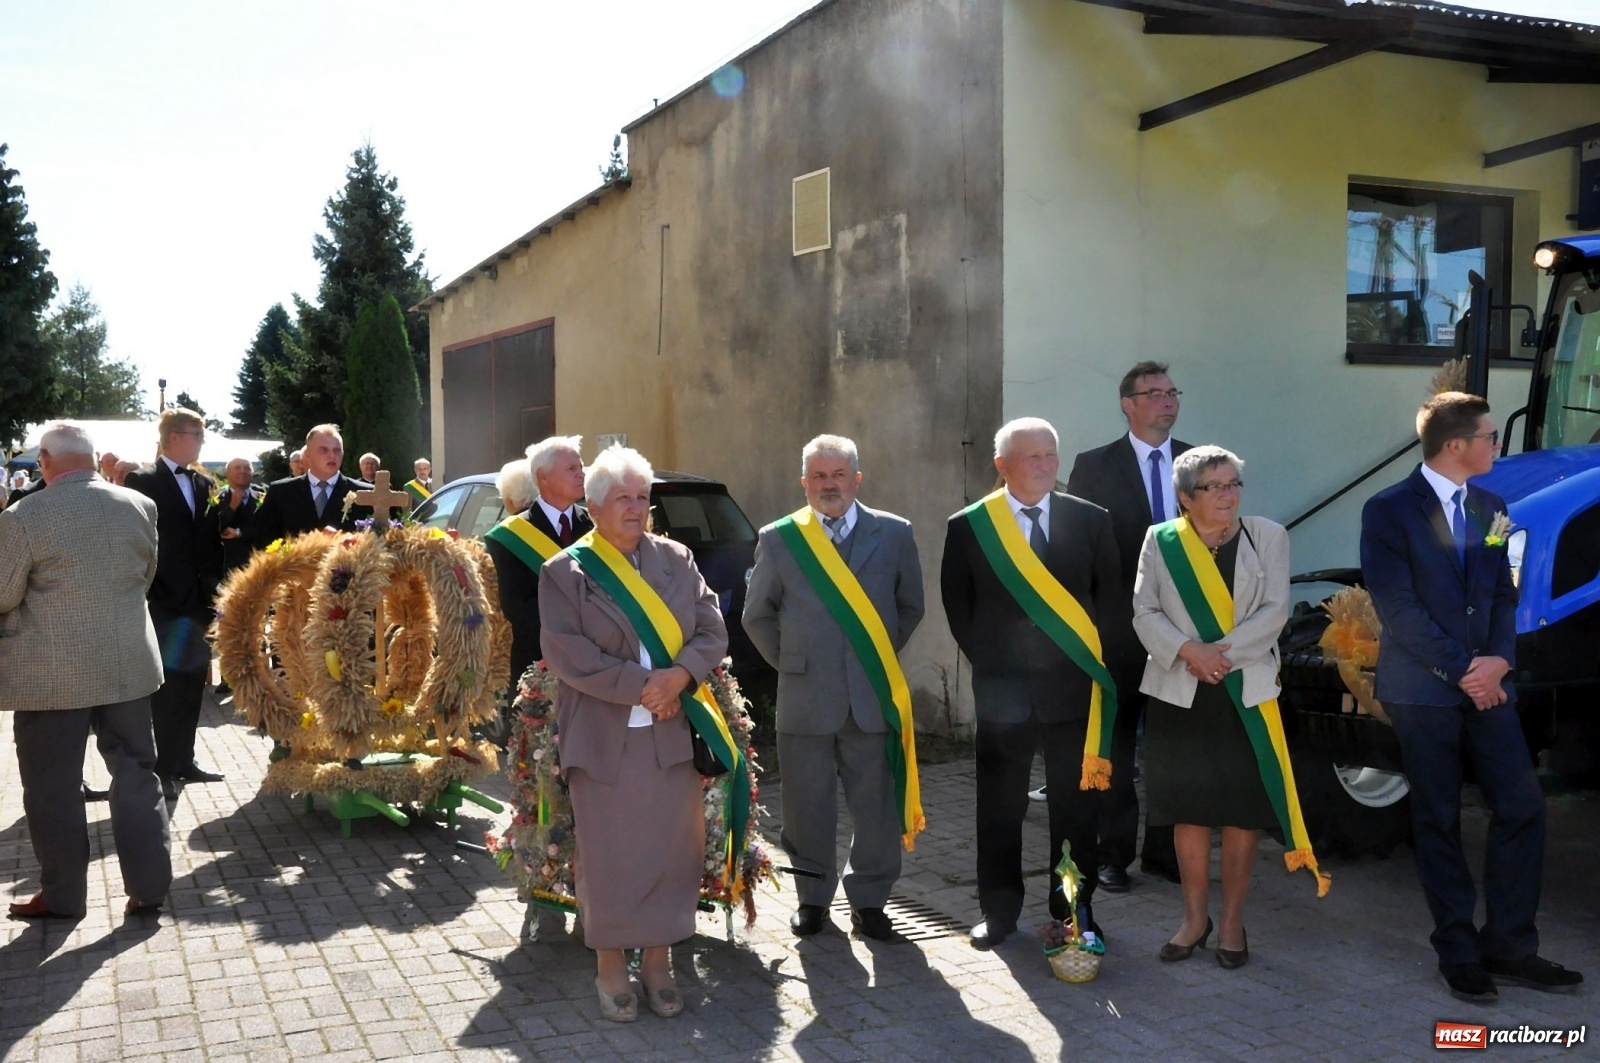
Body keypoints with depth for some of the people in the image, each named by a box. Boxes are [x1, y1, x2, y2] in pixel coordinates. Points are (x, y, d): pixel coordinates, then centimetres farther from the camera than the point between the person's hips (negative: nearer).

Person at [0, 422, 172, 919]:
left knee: (53, 786, 9)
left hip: (53, 672, -4)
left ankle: (62, 895, 20)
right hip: (128, 662, 4)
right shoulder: (140, 505, 0)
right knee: (136, 772, 12)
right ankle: (148, 885, 16)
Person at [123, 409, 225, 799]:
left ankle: (183, 761, 22)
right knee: (166, 687, 0)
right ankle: (165, 768, 8)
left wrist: (213, 588, 5)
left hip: (199, 601, 6)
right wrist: (146, 597, -13)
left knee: (191, 685, 12)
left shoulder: (204, 484, 13)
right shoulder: (143, 481, -6)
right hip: (163, 602, -6)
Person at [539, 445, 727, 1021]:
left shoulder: (676, 560, 9)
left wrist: (681, 676, -15)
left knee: (670, 850, 6)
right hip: (604, 738, -3)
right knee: (608, 855, 5)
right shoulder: (565, 572, -1)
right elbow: (567, 651, -11)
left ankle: (657, 959, 21)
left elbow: (712, 630, 4)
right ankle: (611, 966, 20)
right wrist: (641, 686, -16)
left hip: (672, 735, 3)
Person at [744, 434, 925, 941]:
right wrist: (790, 663, 7)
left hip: (874, 697, 1)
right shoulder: (777, 540, 2)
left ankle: (868, 899, 20)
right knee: (808, 807, 8)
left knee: (877, 806, 5)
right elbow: (757, 616, 11)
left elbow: (911, 607, 13)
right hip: (804, 699, 0)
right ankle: (812, 898, 23)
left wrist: (882, 656, 9)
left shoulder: (894, 534, 3)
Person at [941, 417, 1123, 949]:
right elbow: (958, 607, 6)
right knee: (1000, 808, 8)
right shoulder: (968, 526, 0)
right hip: (1003, 687, 0)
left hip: (1072, 686, 1)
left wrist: (1091, 662, 0)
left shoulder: (1092, 521, 3)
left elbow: (1112, 600, 7)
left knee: (1075, 806, 8)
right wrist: (989, 661, 3)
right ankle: (999, 911, 22)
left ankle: (1075, 911, 22)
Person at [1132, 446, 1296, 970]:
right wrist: (1188, 651, -15)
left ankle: (1232, 922, 15)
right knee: (1188, 810, 6)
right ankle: (1194, 918, 20)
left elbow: (1275, 611, -5)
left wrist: (1224, 651, -15)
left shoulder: (1267, 536, 2)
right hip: (1179, 694, 1)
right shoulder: (1160, 540, 4)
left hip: (1247, 691, -1)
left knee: (1242, 810, 2)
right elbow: (1145, 612, 0)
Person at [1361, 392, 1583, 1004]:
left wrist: (1499, 659, -7)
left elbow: (1504, 593, 11)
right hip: (1423, 690, -5)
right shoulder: (1389, 511, -8)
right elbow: (1398, 607, -13)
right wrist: (1461, 669, -14)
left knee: (1522, 808, 2)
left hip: (1486, 683, 6)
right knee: (1439, 822, 4)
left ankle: (1508, 947, 15)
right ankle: (1459, 954, 16)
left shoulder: (1489, 508, 12)